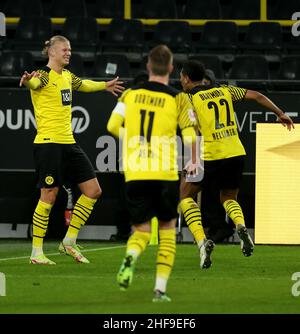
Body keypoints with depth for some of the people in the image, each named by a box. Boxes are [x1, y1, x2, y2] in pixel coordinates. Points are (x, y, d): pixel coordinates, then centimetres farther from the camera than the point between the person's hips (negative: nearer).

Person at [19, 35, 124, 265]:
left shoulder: (67, 75, 15)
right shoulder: (44, 76, -10)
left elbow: (83, 85, 38)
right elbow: (35, 82, -35)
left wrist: (104, 86, 53)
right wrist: (27, 81, -59)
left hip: (68, 143, 9)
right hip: (48, 143, -9)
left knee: (93, 190, 5)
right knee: (49, 196, -8)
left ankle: (70, 241, 14)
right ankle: (36, 252, 1)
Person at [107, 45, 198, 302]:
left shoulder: (130, 95, 2)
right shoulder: (178, 99, -4)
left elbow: (113, 126, -2)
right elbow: (191, 136, -7)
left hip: (135, 174, 2)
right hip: (165, 174, -2)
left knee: (141, 230, 12)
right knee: (167, 230, 14)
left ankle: (130, 258, -23)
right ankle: (160, 289, 5)